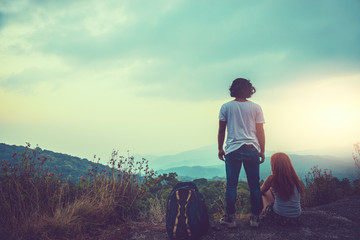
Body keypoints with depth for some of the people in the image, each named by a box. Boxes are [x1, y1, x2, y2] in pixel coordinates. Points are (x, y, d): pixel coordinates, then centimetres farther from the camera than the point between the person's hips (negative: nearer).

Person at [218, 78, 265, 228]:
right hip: (252, 149, 1)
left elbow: (221, 131, 4)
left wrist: (220, 149, 14)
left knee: (231, 185, 5)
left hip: (232, 150, -1)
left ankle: (230, 218, 11)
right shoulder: (256, 107, 2)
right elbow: (260, 132, 2)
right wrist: (262, 151, 10)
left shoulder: (226, 107, 2)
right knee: (254, 184, 9)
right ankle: (255, 218, 16)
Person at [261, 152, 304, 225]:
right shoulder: (295, 178, -2)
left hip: (278, 218, -4)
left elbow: (262, 191, 8)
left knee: (266, 192, 18)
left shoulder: (272, 179, -14)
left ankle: (264, 213, 20)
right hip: (296, 217, 5)